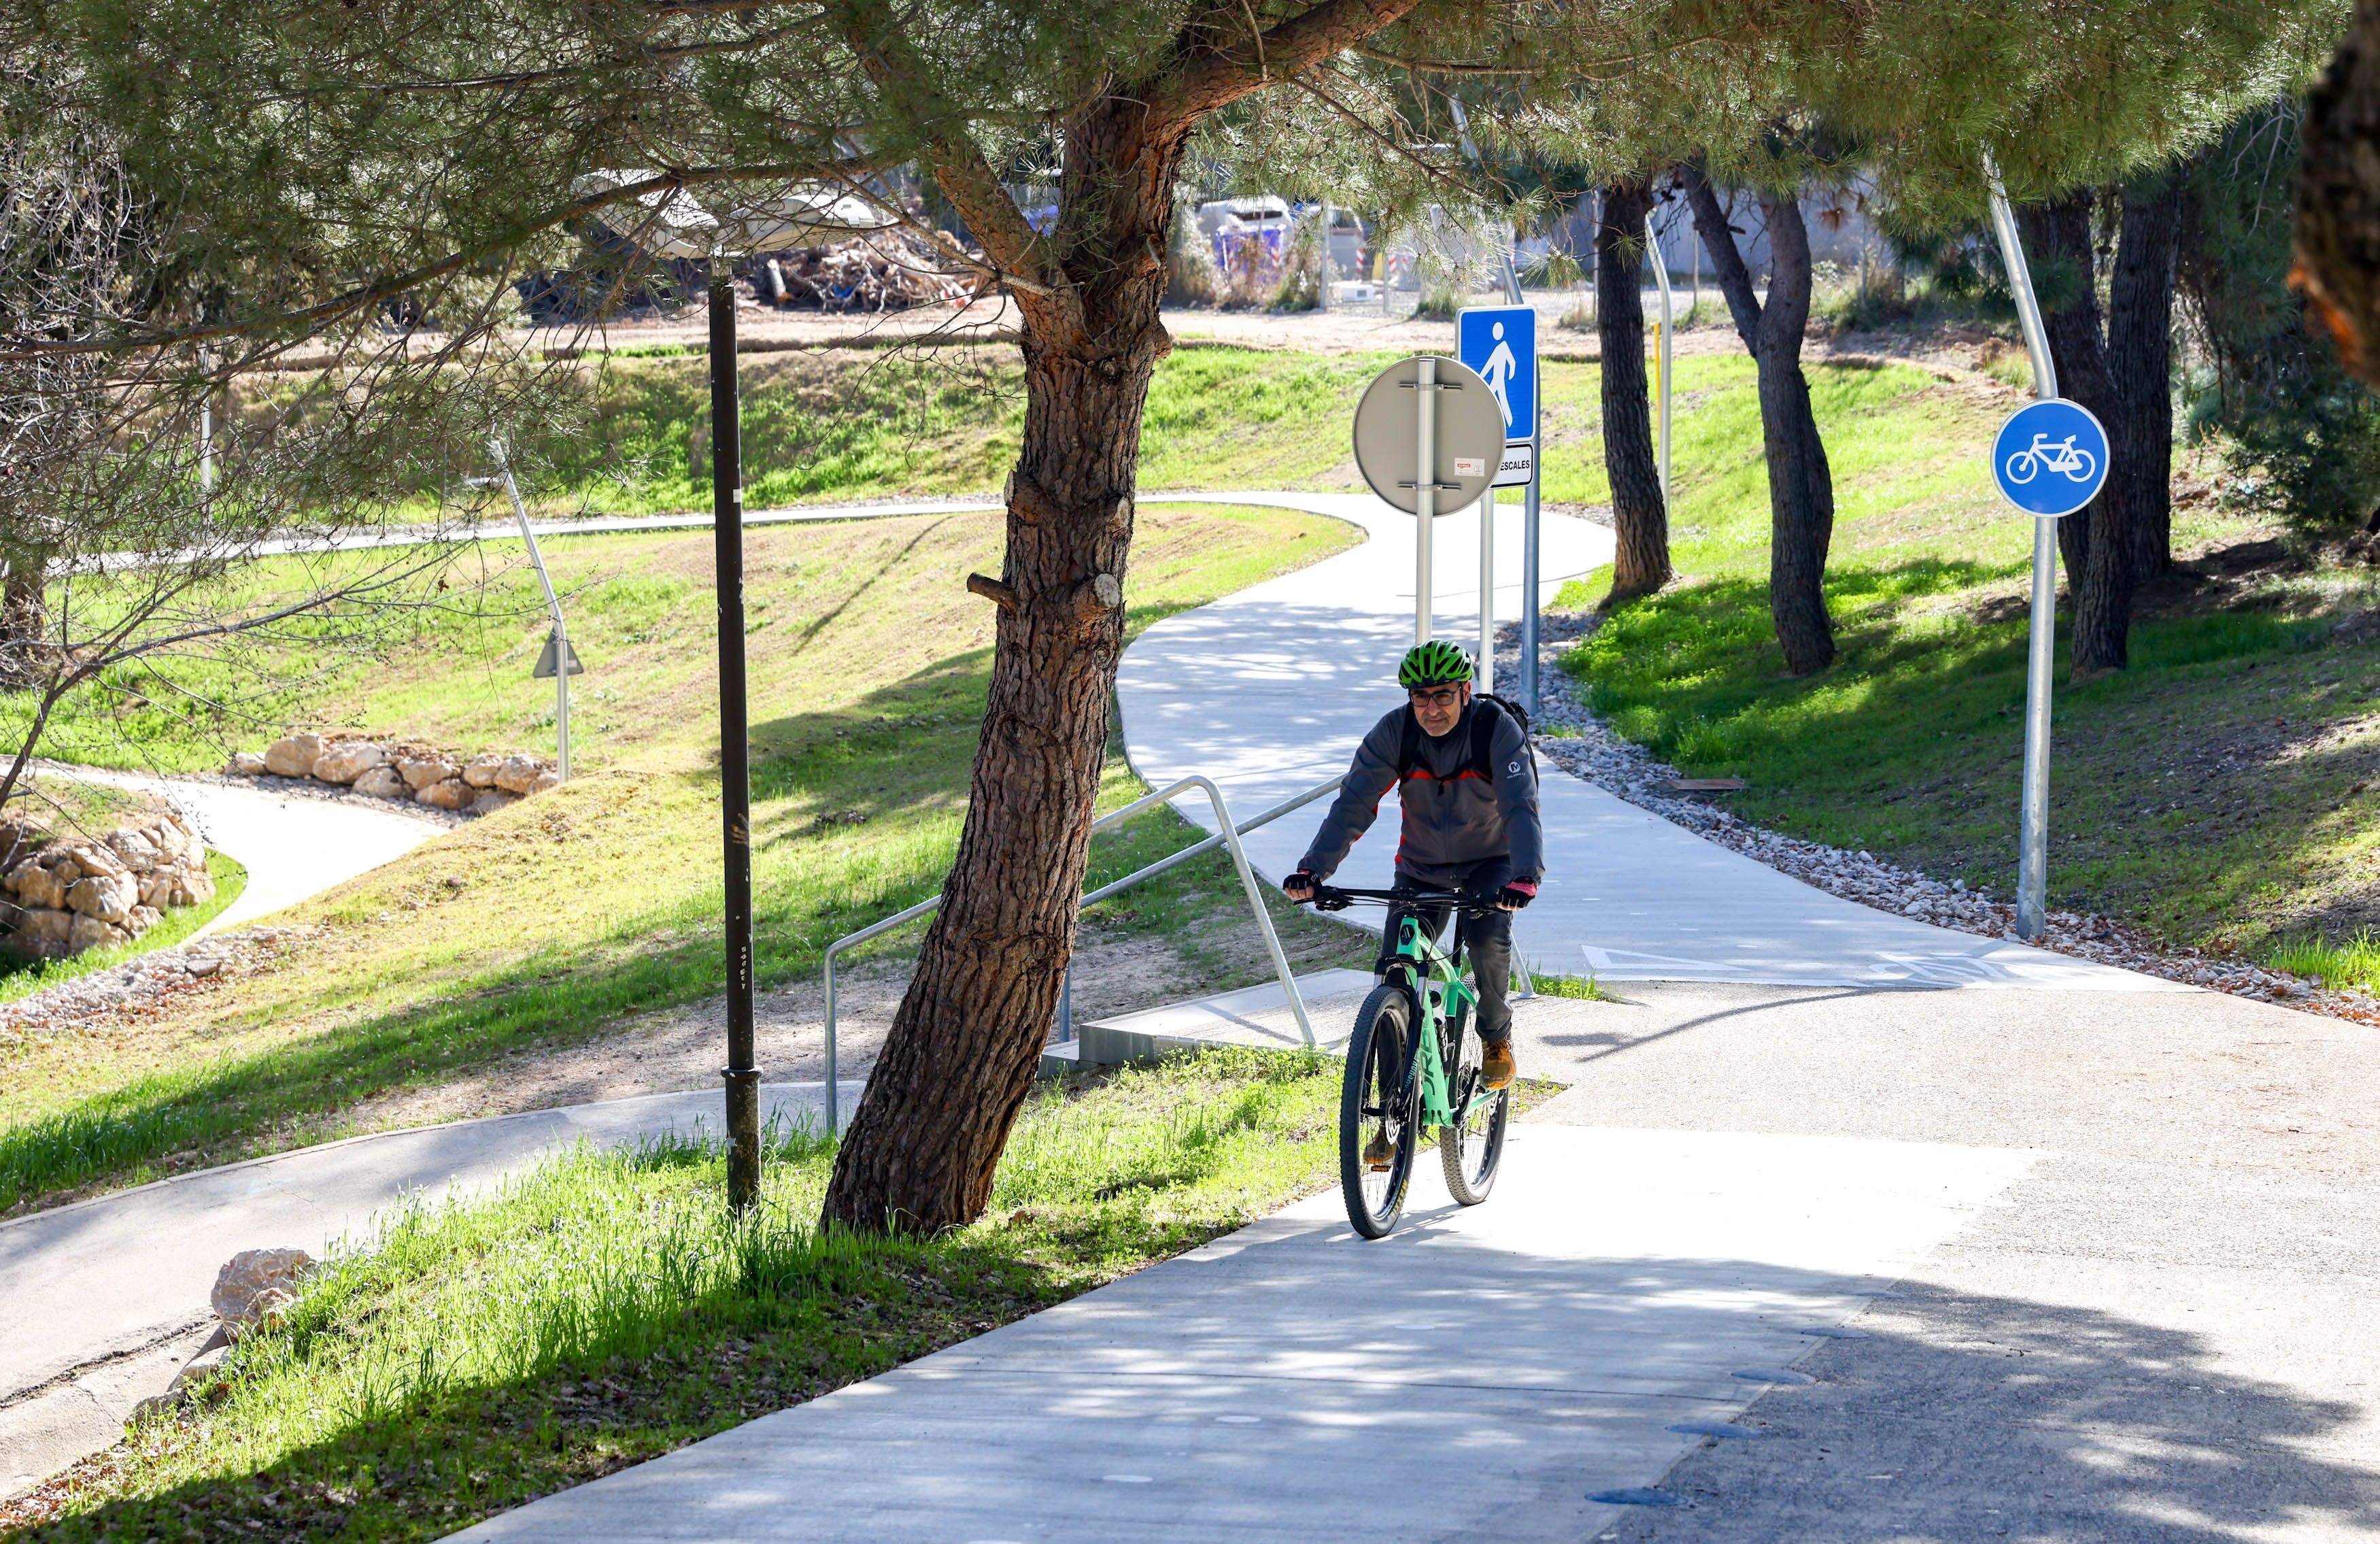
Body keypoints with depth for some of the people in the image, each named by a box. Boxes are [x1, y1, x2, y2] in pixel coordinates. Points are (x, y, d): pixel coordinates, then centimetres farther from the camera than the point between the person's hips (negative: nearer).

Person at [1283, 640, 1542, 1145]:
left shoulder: (1497, 730, -24)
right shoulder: (1395, 732, -18)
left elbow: (1522, 809, -34)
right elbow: (1353, 803, -22)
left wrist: (1524, 877, -52)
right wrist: (1313, 870, -37)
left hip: (1489, 861, -2)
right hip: (1422, 866, 2)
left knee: (1487, 937, -32)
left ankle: (1497, 1034, -1)